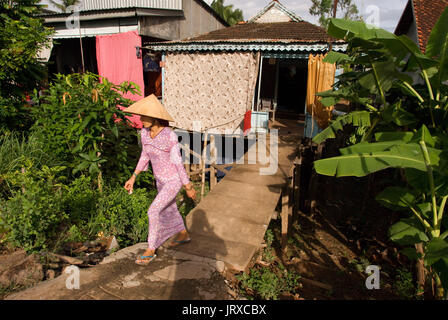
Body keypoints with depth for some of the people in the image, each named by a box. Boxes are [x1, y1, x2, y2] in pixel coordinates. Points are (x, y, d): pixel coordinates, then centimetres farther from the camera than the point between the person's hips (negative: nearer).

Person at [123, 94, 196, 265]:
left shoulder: (170, 136, -28)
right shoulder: (144, 132, -7)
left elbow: (178, 163, -21)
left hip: (174, 180, -8)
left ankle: (150, 250, 7)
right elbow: (145, 156, 6)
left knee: (153, 211, -12)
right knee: (169, 209, 22)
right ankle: (183, 235, 46)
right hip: (160, 179, 8)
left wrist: (188, 187, -12)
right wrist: (133, 177, 5)